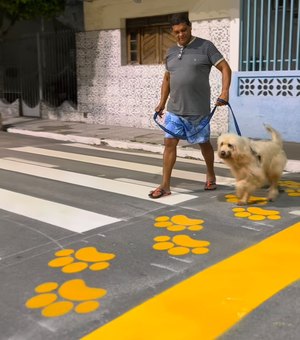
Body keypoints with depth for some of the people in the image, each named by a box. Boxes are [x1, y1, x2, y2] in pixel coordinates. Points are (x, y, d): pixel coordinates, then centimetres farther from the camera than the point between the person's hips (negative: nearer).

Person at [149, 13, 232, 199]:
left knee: (204, 143, 11)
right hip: (174, 110, 4)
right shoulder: (171, 52, 12)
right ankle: (165, 185, 4)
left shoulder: (205, 46, -3)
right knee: (169, 143, -1)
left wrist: (225, 91, -21)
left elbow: (225, 68, -6)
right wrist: (162, 102, 20)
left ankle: (211, 176, 33)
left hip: (198, 110, -4)